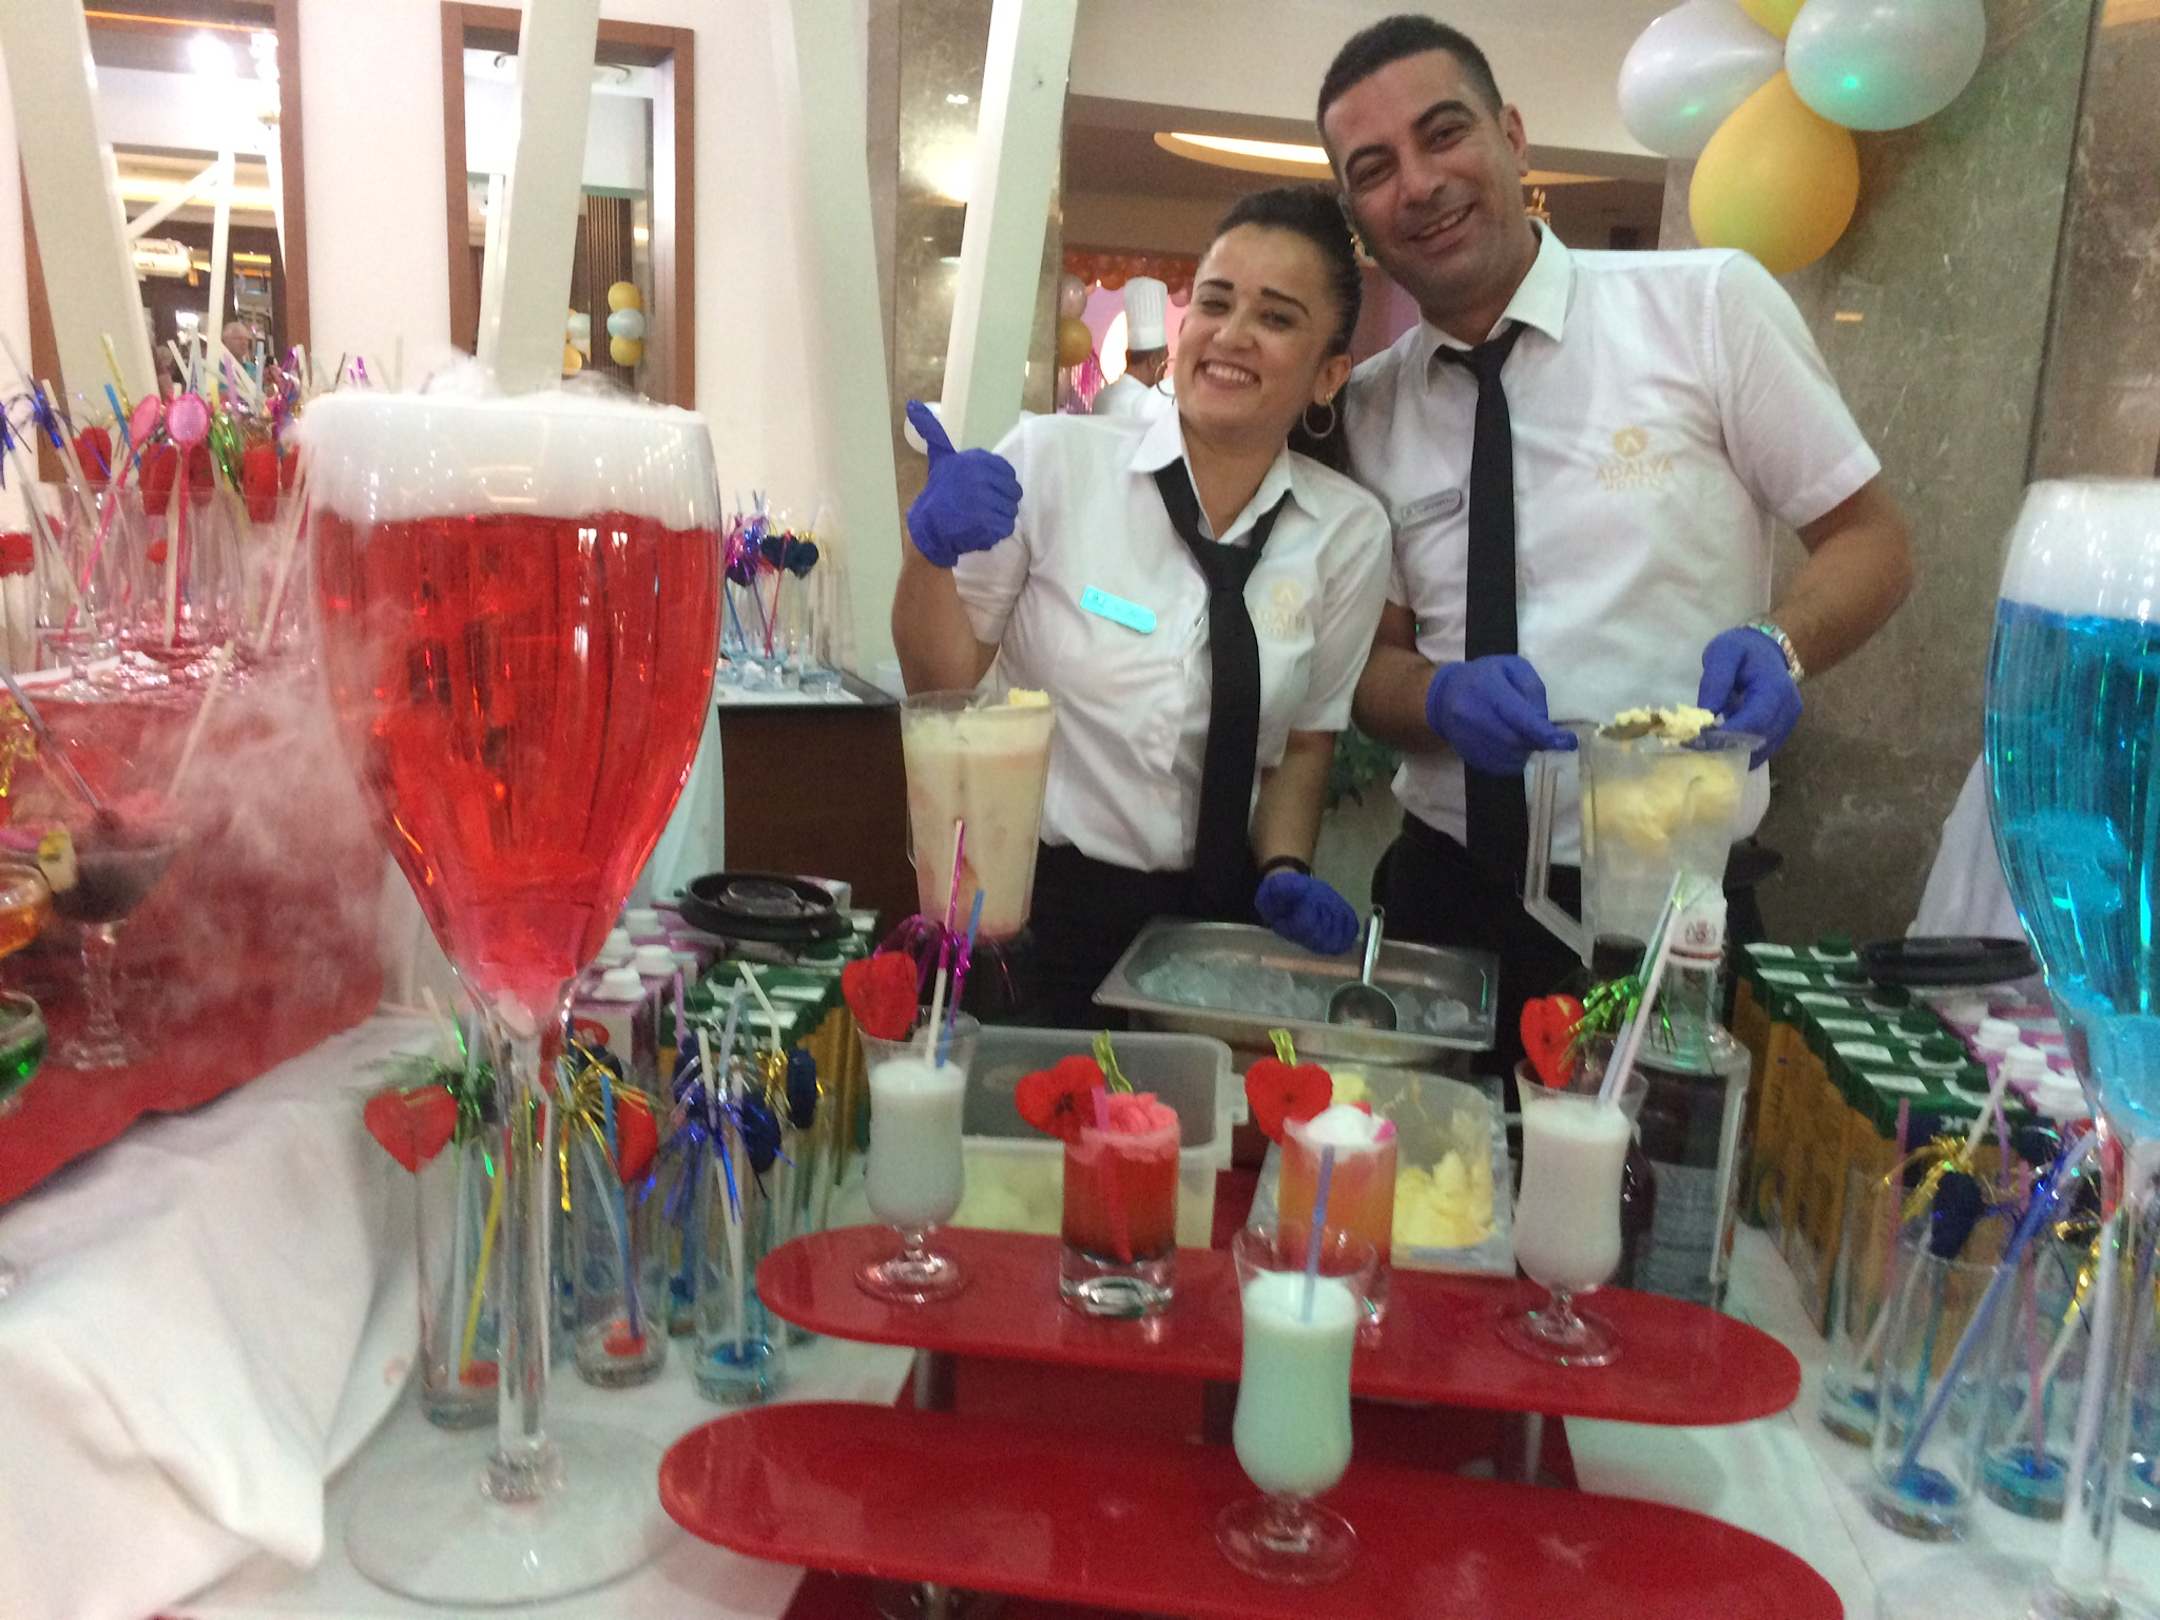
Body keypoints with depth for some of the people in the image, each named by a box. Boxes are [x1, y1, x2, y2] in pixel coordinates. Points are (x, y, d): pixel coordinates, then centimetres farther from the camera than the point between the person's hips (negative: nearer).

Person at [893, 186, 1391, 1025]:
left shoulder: (1350, 531, -3)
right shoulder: (1051, 457, -11)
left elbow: (1305, 742, 8)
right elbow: (942, 688, -4)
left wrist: (1285, 874, -7)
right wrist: (931, 551, -21)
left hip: (1215, 921, 2)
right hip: (1035, 901, -2)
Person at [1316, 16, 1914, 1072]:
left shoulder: (1710, 304, -7)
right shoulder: (1365, 410, 3)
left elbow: (1872, 543, -1)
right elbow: (1374, 661, 7)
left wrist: (1777, 646, -22)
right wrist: (1444, 697, -16)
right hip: (1447, 899, 3)